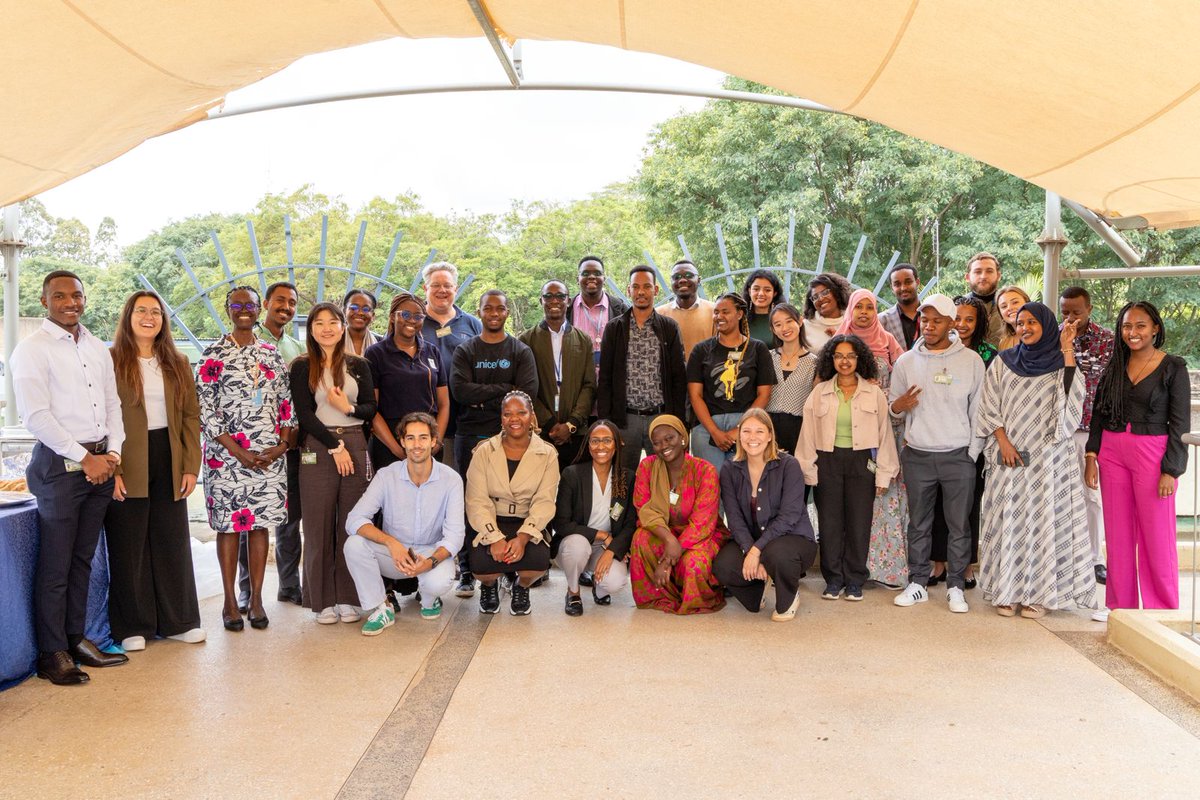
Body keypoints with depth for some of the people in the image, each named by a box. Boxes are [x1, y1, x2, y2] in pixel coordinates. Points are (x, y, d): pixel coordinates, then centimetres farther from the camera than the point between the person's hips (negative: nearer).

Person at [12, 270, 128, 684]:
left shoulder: (98, 348, 14)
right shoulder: (32, 348, -5)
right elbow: (36, 416, -13)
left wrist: (113, 452, 0)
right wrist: (84, 458, -14)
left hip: (100, 463, 6)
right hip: (59, 464, -6)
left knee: (83, 559, 13)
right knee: (55, 567, -1)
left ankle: (76, 638, 23)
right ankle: (52, 654, 8)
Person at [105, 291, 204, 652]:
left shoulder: (178, 363, 11)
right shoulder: (110, 360, -2)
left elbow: (191, 415, 9)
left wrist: (191, 466, 1)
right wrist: (112, 469, -15)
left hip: (169, 463, 4)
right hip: (127, 467, -4)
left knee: (173, 543, 10)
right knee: (129, 547, 4)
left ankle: (177, 621, 21)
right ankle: (132, 627, 16)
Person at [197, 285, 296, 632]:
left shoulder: (271, 353, 10)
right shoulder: (214, 354, 0)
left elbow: (286, 402, 10)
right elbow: (204, 409, -5)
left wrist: (283, 444, -5)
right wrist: (238, 451, -12)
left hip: (270, 454, 3)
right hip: (227, 455, -3)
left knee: (260, 523, 6)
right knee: (229, 524, 2)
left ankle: (256, 598, 14)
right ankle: (230, 601, 11)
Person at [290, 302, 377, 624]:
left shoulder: (359, 365, 11)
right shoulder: (302, 367, 4)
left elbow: (371, 408, 8)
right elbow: (304, 413, -4)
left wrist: (349, 408, -13)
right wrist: (335, 446, -11)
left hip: (355, 445, 2)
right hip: (317, 448, -2)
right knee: (319, 525, 1)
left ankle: (349, 598, 9)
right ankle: (323, 600, 9)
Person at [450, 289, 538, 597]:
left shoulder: (521, 351, 10)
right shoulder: (465, 351, 12)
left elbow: (528, 392, -5)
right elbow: (460, 389, -5)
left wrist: (483, 398, -8)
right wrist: (503, 389, -8)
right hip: (470, 436, 1)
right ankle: (467, 571, 7)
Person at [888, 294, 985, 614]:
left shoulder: (971, 361, 2)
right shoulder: (906, 362, 7)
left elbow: (978, 410, 3)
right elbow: (891, 406, 14)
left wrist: (973, 453, -2)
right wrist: (898, 405, -11)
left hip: (958, 456, -1)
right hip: (917, 456, 2)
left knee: (959, 525, 3)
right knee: (919, 524, 7)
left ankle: (956, 587, 13)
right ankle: (917, 583, 17)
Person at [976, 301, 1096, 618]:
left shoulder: (1060, 363, 5)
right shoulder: (1004, 362, 9)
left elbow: (1073, 397, -13)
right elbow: (989, 407, 6)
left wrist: (1067, 350, -13)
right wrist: (1003, 442, -7)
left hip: (1048, 456, -1)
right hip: (1008, 455, 2)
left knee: (1043, 519, 0)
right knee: (1009, 520, 2)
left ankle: (1039, 594, 7)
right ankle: (1006, 591, 10)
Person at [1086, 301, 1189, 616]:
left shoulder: (1173, 367, -3)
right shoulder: (1115, 365, 9)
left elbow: (1180, 423, -5)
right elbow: (1098, 413, 11)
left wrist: (1171, 470, -11)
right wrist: (1092, 456, 1)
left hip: (1153, 454, -4)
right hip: (1112, 453, 4)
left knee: (1156, 537, 1)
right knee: (1118, 534, 9)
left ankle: (1162, 611, 13)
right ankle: (1120, 605, 20)